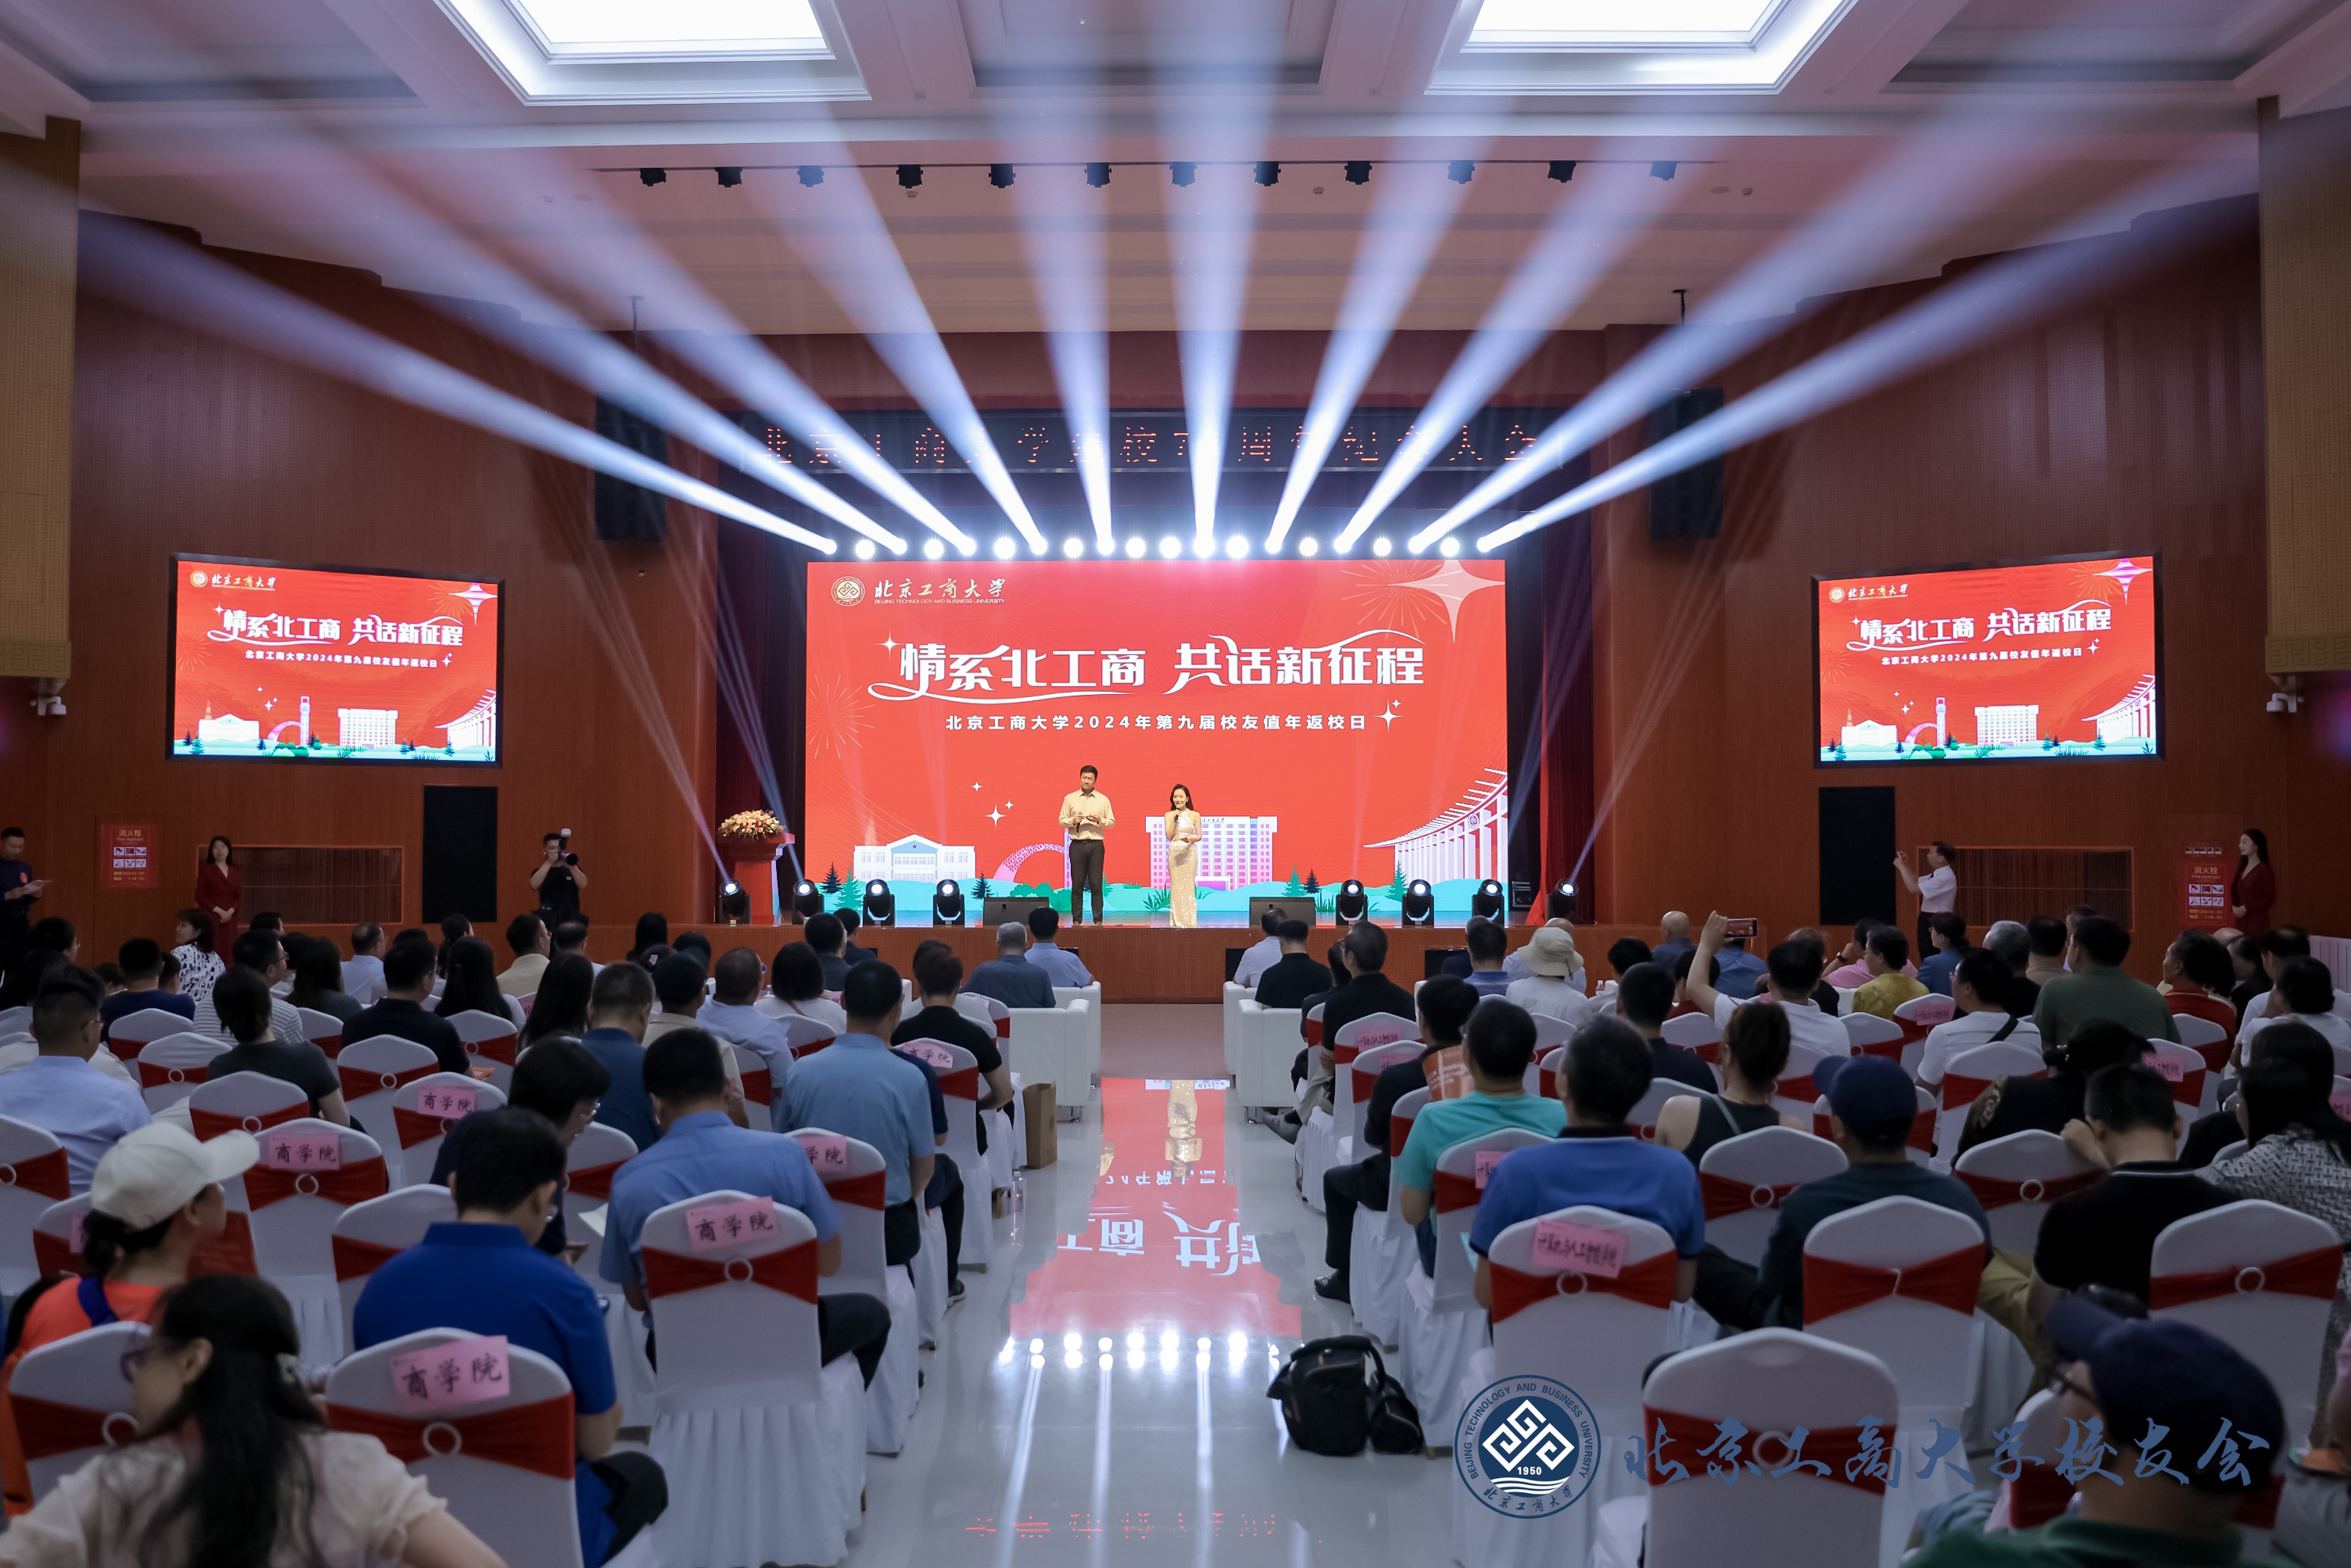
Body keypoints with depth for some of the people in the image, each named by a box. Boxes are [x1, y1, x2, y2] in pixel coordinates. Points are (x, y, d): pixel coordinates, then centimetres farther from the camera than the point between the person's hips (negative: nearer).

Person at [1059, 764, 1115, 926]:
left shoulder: (1103, 799, 9)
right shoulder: (1070, 798, 8)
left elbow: (1112, 823, 9)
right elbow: (1061, 821, 9)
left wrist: (1099, 820, -9)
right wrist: (1072, 821, -11)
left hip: (1096, 844, 0)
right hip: (1077, 844, 0)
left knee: (1096, 884, -2)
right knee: (1077, 883, 0)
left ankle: (1098, 919, 3)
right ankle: (1076, 919, 6)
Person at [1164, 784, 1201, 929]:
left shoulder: (1195, 815, 3)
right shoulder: (1169, 815, 5)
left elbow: (1199, 836, 5)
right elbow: (1169, 835, -3)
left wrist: (1190, 838, -15)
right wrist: (1175, 819, -10)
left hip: (1189, 852, -1)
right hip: (1174, 852, 1)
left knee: (1188, 885, -3)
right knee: (1176, 885, 0)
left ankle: (1188, 921, 1)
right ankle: (1177, 921, 4)